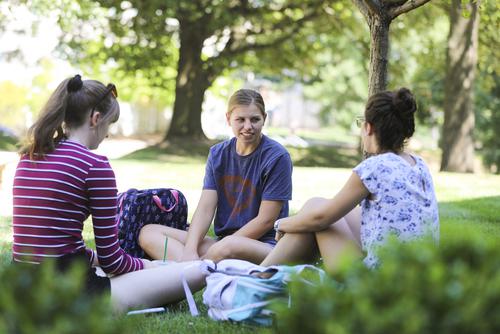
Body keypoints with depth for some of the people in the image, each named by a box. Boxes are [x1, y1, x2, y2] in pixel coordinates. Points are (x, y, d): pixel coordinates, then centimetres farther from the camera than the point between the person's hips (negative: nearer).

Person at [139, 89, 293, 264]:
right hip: (220, 241, 7)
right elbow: (205, 208, -1)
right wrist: (189, 250, -18)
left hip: (265, 245, -6)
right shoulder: (217, 154, 9)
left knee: (229, 246, -43)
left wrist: (224, 245, -14)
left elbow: (266, 220, -10)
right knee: (148, 232, -10)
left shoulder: (277, 157, -7)